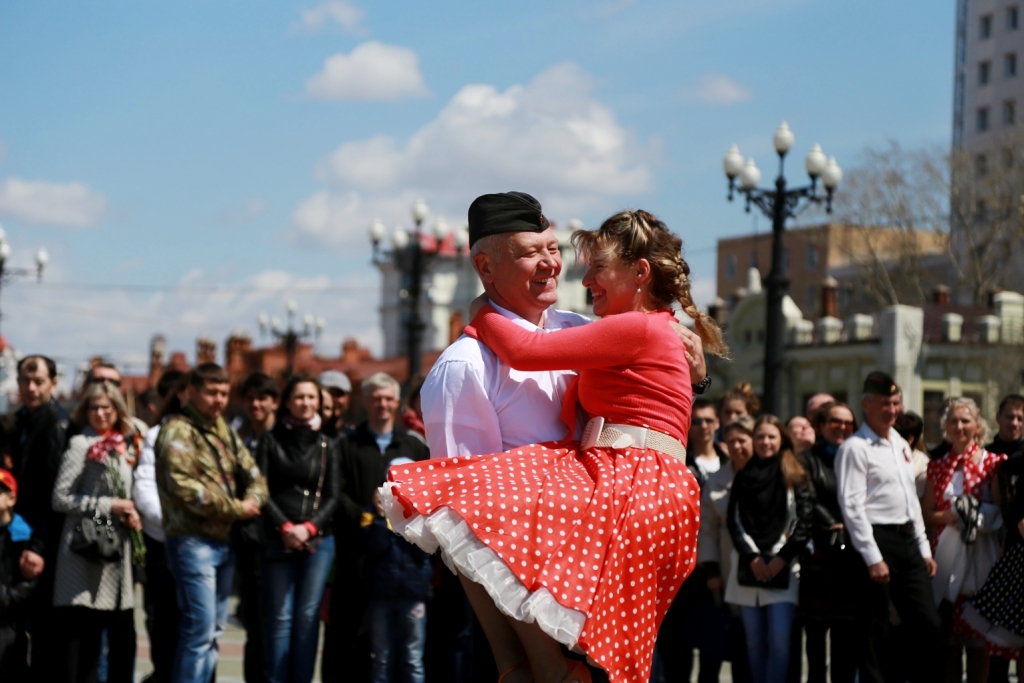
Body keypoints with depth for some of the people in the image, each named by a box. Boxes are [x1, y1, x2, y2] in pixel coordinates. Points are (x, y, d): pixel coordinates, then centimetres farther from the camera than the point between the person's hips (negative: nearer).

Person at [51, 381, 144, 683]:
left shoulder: (126, 446, 14)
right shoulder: (81, 445, -6)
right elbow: (60, 499, -10)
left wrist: (130, 512, 4)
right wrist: (108, 506, -13)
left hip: (119, 549, 7)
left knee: (123, 632, 8)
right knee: (82, 632, -4)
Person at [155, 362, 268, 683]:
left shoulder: (224, 431, 16)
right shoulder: (177, 431, -8)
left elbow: (252, 474, 16)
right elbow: (184, 486, -20)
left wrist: (252, 501, -8)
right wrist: (235, 508, -15)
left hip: (225, 540, 8)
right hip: (193, 540, -8)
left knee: (214, 628, 12)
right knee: (200, 627, -12)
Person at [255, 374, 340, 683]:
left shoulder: (327, 445, 10)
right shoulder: (271, 440, 6)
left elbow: (331, 496, 7)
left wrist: (308, 528, -8)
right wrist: (284, 528, -10)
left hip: (317, 540, 1)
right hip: (278, 541, -1)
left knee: (307, 616, 0)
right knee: (280, 618, -2)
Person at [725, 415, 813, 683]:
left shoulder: (795, 477, 5)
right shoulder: (743, 477, 15)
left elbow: (804, 522, -3)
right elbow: (734, 521, 7)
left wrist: (781, 558, -10)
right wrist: (752, 557, -6)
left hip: (783, 569, -3)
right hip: (748, 568, 3)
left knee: (779, 640, -11)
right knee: (755, 641, 3)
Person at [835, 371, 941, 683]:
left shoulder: (901, 445, 17)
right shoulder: (854, 448, -9)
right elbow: (852, 506, -15)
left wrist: (924, 548, 17)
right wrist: (873, 558, -19)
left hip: (908, 540, 8)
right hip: (877, 540, -8)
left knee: (927, 625, 7)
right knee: (875, 631, -2)